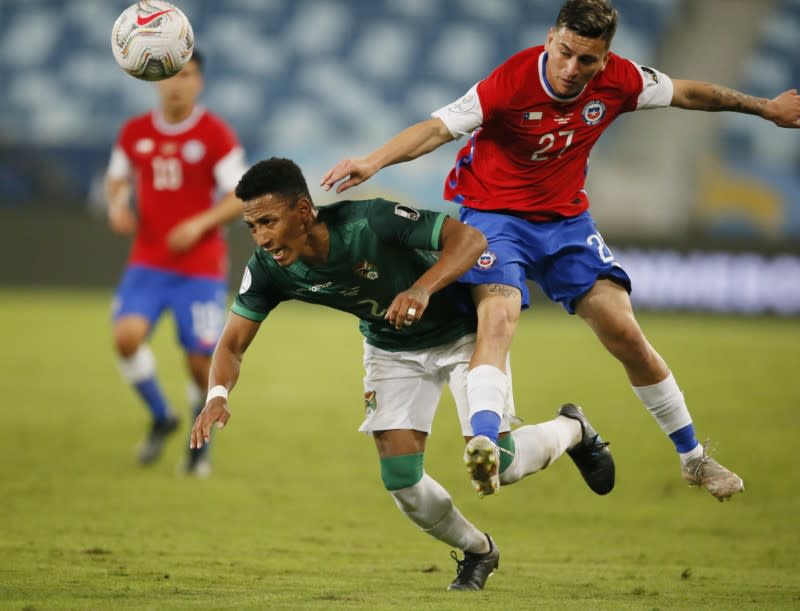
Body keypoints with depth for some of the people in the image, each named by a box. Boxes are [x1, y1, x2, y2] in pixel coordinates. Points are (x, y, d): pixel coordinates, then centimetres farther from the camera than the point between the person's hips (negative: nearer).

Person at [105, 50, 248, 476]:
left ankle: (201, 444, 22)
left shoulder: (215, 135, -6)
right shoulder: (134, 133, 5)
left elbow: (241, 197, -8)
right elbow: (117, 179, 19)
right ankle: (160, 417, 4)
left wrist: (200, 224, -22)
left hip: (201, 268, -2)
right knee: (126, 336, -20)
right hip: (147, 262, 3)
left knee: (201, 362, -4)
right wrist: (117, 206, -3)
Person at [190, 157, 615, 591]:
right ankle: (477, 552, 22)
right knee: (401, 479, -8)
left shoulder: (370, 223, -36)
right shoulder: (268, 270, -22)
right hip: (391, 350, 4)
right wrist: (217, 396, -37)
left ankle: (570, 430, 24)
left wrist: (422, 289, -51)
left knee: (495, 464, -10)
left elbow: (469, 238, -35)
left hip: (461, 330, -4)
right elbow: (232, 345, -15)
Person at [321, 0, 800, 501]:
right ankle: (483, 444, -45)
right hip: (493, 212, -4)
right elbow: (438, 128, -30)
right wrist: (374, 162, -46)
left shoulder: (618, 80, -11)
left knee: (624, 333, -2)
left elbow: (686, 93, 7)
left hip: (566, 218, 4)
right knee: (498, 317, -31)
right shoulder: (512, 82, -26)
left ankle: (693, 457, 14)